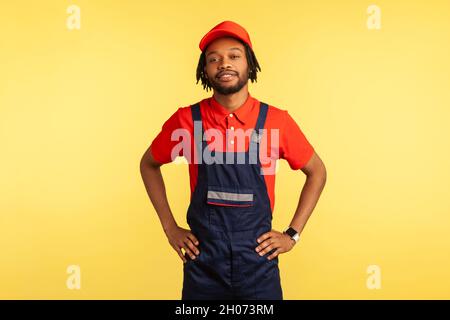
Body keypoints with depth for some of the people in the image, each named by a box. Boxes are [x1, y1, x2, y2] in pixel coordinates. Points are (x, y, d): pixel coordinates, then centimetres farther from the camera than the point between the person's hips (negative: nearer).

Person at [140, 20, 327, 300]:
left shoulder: (276, 120, -7)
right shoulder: (186, 119, -6)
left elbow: (317, 172, 6)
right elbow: (148, 164, 9)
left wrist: (293, 234, 2)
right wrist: (170, 228, 4)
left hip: (258, 259, 0)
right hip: (202, 260, 1)